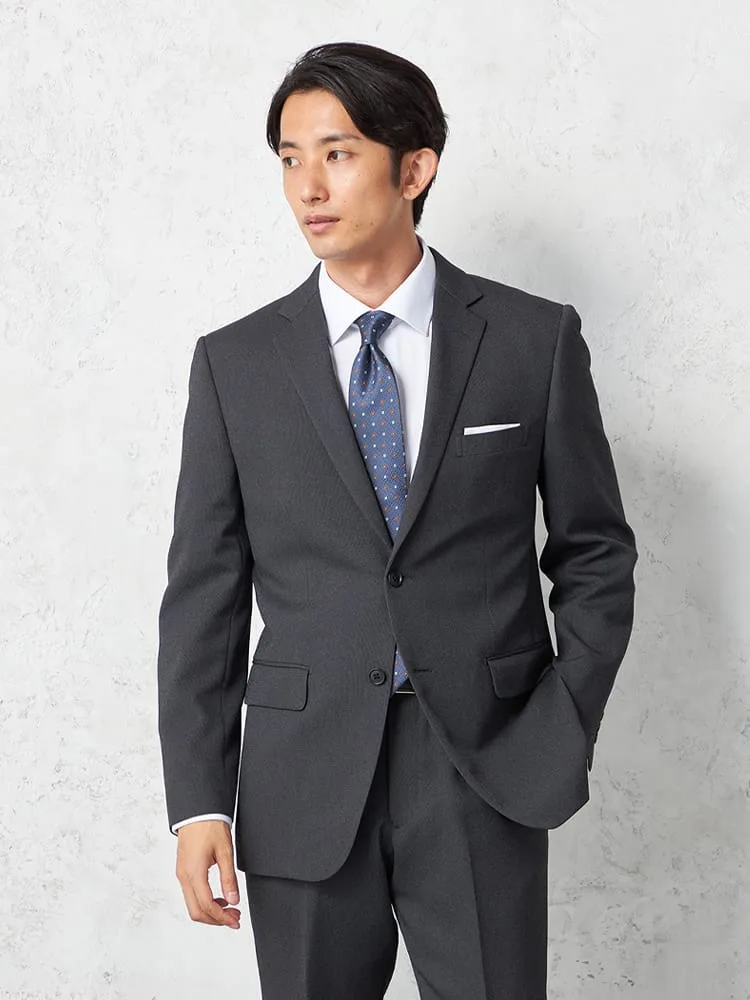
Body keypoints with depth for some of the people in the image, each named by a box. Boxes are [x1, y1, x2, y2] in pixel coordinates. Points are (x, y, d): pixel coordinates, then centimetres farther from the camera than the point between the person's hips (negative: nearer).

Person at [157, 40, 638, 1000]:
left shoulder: (535, 339, 0)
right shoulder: (234, 362, 3)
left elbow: (596, 551, 6)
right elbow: (204, 590, 2)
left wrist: (563, 732, -5)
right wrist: (198, 801, -4)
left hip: (485, 776, -1)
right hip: (304, 782, 1)